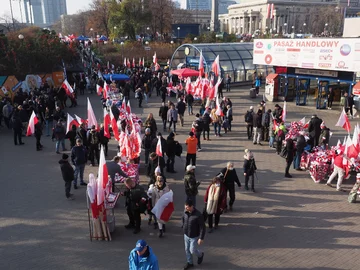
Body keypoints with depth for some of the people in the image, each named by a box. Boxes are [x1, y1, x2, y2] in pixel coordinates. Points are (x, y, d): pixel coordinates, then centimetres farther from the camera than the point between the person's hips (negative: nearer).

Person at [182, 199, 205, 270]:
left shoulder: (198, 215, -27)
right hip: (186, 235, 5)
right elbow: (182, 219, 14)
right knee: (187, 250, 16)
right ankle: (190, 263, 37)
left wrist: (201, 238, -19)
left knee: (192, 250, 6)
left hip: (194, 237, -5)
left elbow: (202, 227, -21)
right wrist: (183, 227, 5)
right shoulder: (185, 212, -10)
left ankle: (200, 255, 38)